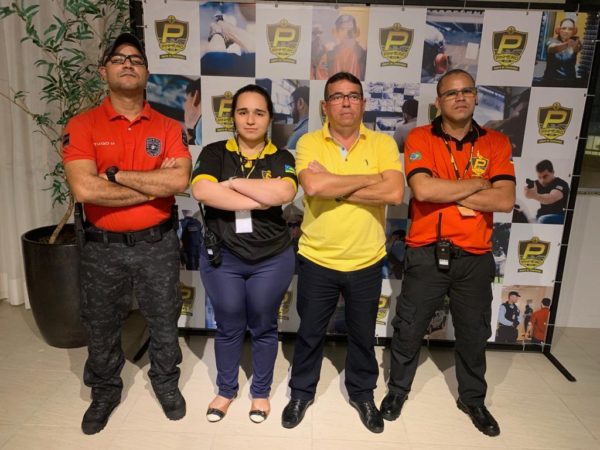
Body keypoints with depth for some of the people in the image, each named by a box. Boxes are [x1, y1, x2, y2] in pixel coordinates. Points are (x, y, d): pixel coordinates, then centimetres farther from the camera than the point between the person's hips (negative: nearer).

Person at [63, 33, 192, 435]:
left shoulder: (169, 128, -2)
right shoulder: (82, 126, -6)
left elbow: (179, 181, -19)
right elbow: (84, 189, -20)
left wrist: (114, 174, -18)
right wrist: (154, 183, -17)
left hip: (158, 244, 0)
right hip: (102, 247, 0)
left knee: (164, 323, 16)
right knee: (101, 329, 18)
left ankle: (167, 384, 42)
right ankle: (105, 393, 43)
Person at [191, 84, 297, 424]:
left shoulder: (281, 158, 0)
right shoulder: (214, 153, 0)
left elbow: (284, 193, -21)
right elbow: (202, 191, -20)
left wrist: (232, 182, -16)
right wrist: (260, 201, -20)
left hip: (272, 259, 0)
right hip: (222, 257, 0)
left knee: (264, 328, 15)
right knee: (228, 328, 15)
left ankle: (261, 392, 36)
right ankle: (226, 390, 38)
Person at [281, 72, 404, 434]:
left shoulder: (383, 143, -3)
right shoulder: (309, 142, -5)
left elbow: (395, 193, -19)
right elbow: (313, 186, -24)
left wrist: (333, 185, -18)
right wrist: (370, 179, -16)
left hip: (366, 262, 1)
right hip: (317, 260, 0)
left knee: (363, 335, 19)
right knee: (310, 333, 16)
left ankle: (363, 393, 42)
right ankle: (302, 392, 40)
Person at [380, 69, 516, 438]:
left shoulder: (497, 143, 2)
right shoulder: (420, 138, -4)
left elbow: (505, 201, -12)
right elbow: (423, 190, -22)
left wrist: (445, 192, -15)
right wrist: (477, 184, -12)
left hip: (475, 257, 2)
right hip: (426, 254, -2)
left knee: (474, 333, 18)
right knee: (409, 329, 12)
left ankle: (473, 399, 42)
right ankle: (398, 390, 36)